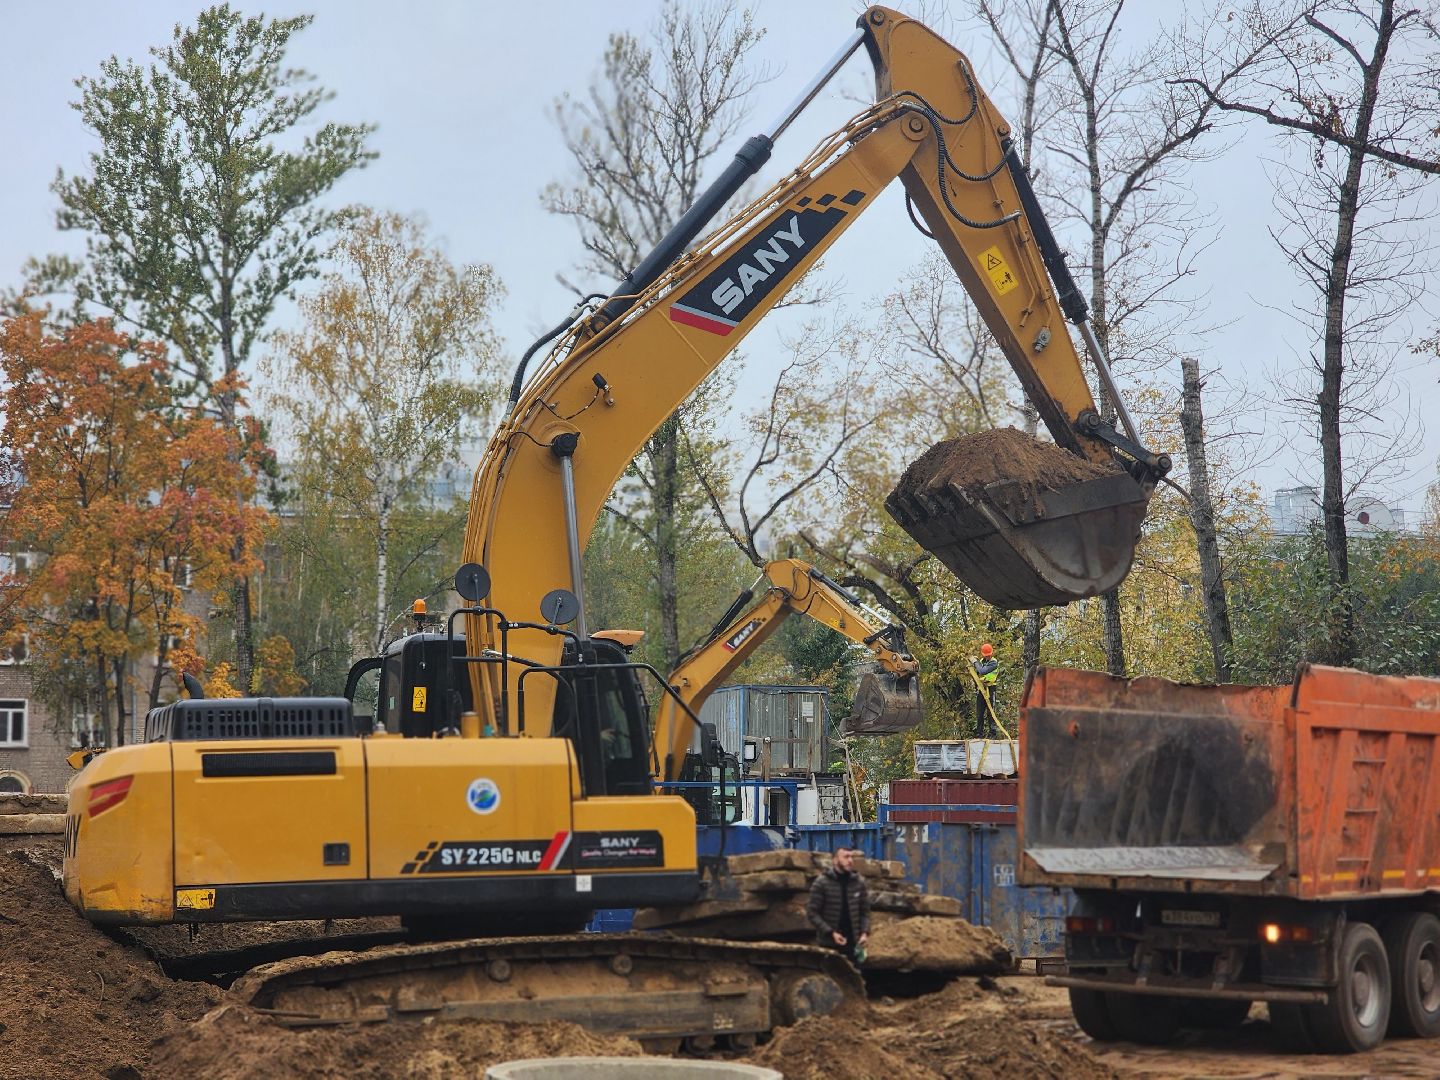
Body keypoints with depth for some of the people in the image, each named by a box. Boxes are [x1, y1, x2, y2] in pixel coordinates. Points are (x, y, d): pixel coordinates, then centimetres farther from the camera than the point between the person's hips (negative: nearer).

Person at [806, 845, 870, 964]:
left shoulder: (859, 882, 4)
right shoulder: (822, 883, -8)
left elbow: (865, 911, 9)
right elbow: (812, 913, -9)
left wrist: (865, 932, -7)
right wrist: (831, 932, -18)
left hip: (852, 942, 3)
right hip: (828, 943, -3)